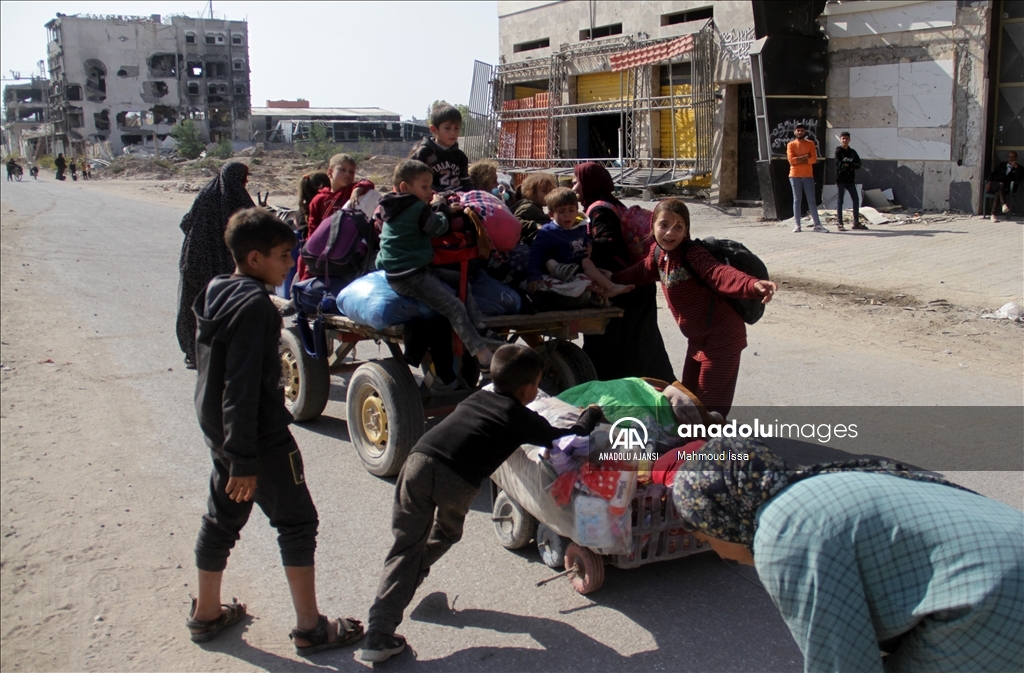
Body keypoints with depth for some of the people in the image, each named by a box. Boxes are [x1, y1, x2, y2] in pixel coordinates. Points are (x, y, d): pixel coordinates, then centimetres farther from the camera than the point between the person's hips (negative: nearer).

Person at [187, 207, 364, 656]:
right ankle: (310, 629, 10)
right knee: (297, 522, 3)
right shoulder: (254, 304, -22)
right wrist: (244, 461, -23)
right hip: (259, 437, -9)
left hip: (218, 432, 9)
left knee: (222, 519, 20)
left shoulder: (216, 293, 6)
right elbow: (242, 388, -26)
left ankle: (206, 613, 34)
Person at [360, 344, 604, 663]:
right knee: (446, 534, 26)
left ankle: (379, 634, 2)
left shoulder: (477, 398, 31)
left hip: (418, 460, 4)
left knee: (406, 546, 11)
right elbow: (570, 438, 24)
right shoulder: (522, 418, 16)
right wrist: (590, 416, 43)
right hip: (456, 480, -4)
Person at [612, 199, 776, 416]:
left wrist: (753, 285, -57)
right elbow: (640, 273, 22)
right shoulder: (658, 254, 1)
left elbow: (721, 274, -39)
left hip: (722, 338, -9)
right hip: (697, 340, 9)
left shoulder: (692, 254, -23)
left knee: (712, 406, -3)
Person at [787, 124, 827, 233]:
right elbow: (791, 160, -10)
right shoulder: (791, 145, 4)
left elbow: (814, 159, -5)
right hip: (795, 176, -1)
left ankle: (817, 225, 0)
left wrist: (799, 160, -10)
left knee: (812, 200, 1)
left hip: (808, 176, 1)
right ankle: (797, 225, 4)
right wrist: (806, 156, -10)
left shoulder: (810, 143, 7)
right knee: (797, 200, 2)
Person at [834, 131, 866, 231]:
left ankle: (856, 222, 13)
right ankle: (840, 224, 1)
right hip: (840, 179, -5)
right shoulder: (838, 150, -2)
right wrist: (851, 161, -8)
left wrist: (848, 164, -12)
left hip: (850, 179, 5)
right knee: (839, 201, -2)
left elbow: (858, 164, 2)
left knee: (855, 200, 5)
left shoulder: (852, 152, 12)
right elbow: (839, 164, -14)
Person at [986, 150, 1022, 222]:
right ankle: (1004, 204, -57)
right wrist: (989, 182, -1)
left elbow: (1019, 179, -3)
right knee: (1001, 185, -37)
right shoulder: (1002, 165, 26)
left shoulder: (1019, 168, 16)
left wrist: (1016, 167, -9)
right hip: (994, 185, 1)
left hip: (1005, 188, -1)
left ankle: (993, 215, -47)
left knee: (998, 193, -37)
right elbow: (993, 174, 19)